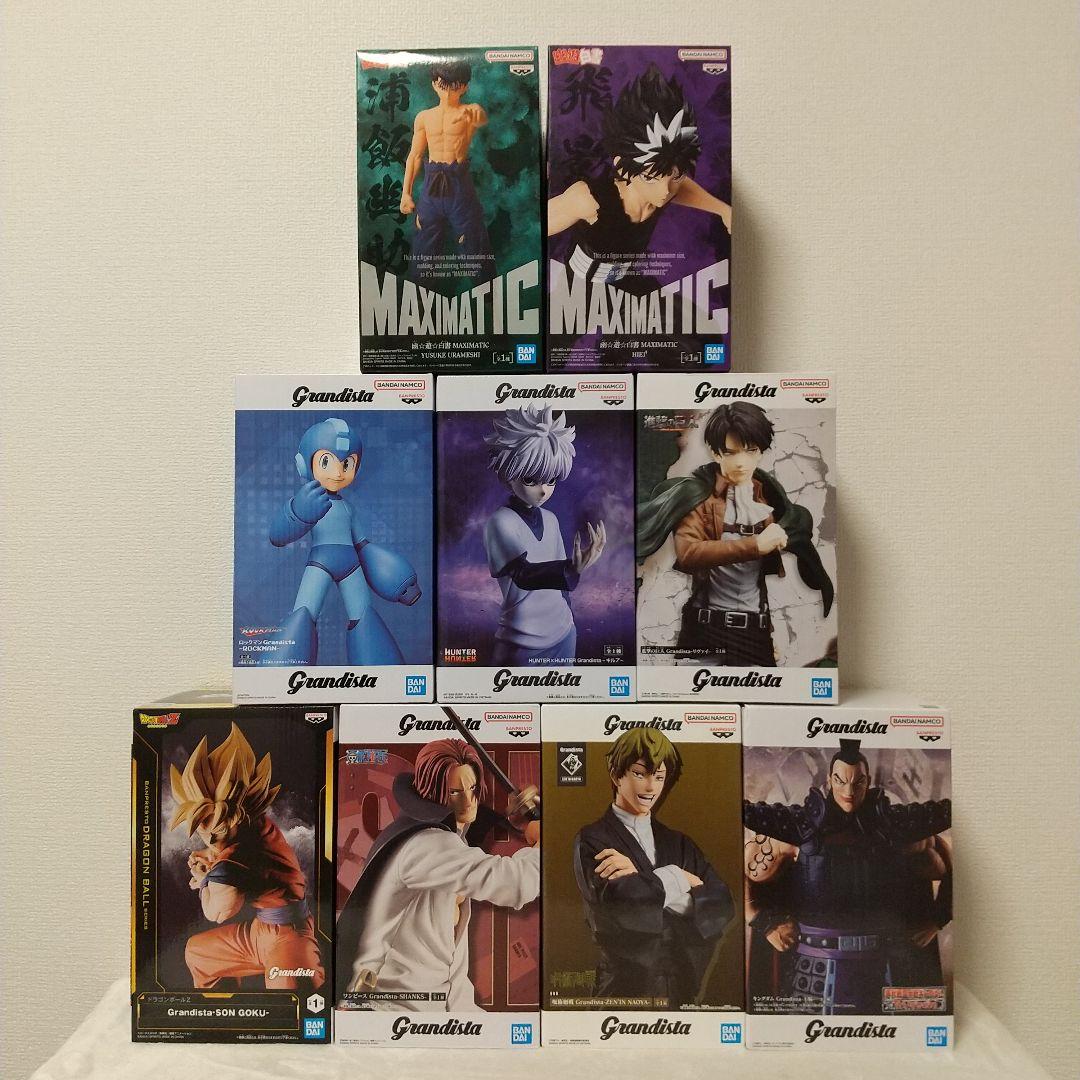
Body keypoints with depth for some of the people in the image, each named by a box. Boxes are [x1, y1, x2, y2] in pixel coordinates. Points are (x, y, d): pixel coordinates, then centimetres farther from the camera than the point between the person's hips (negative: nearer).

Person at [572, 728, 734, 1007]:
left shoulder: (680, 843, 5)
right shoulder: (592, 840, -10)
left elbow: (722, 907, -8)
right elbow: (623, 902, -25)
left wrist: (645, 883, -19)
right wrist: (678, 878, -10)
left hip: (685, 986, 4)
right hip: (626, 986, -4)